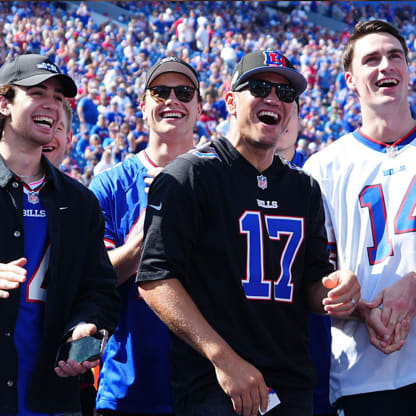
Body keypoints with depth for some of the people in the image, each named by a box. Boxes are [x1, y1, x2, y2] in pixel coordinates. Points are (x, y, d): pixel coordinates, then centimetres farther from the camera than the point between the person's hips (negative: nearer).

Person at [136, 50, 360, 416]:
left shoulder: (304, 189, 15)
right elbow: (155, 279, -13)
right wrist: (223, 357, -21)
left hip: (293, 387, 6)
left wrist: (336, 291, -6)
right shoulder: (191, 175, -4)